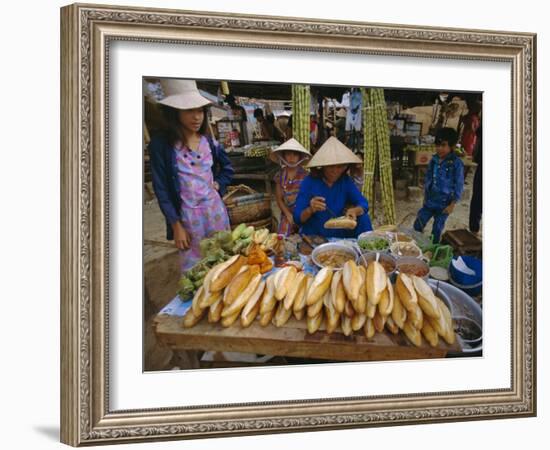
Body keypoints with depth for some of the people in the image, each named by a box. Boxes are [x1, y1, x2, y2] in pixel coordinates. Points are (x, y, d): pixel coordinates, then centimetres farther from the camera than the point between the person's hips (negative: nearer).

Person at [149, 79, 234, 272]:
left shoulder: (209, 142, 3)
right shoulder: (161, 144, -11)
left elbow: (227, 168, 21)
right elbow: (161, 189, -10)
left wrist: (218, 184, 1)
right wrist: (176, 226, -12)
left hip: (215, 209, 4)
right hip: (187, 215, -4)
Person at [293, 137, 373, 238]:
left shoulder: (345, 181, 0)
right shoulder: (309, 182, -11)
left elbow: (363, 203, -5)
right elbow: (297, 218, -11)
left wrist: (354, 210, -27)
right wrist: (310, 210, -33)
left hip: (339, 236, 4)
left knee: (363, 218, -17)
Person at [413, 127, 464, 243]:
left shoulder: (456, 163, -17)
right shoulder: (434, 160, -1)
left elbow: (459, 186, -13)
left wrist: (452, 205, -13)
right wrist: (425, 196, 14)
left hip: (444, 204, -5)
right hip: (429, 202, 5)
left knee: (436, 231, 8)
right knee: (417, 226, 7)